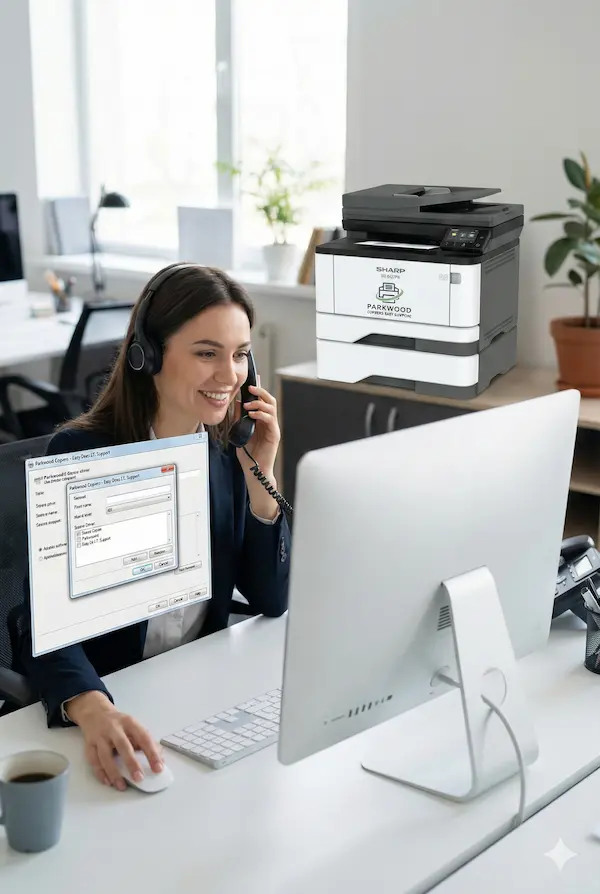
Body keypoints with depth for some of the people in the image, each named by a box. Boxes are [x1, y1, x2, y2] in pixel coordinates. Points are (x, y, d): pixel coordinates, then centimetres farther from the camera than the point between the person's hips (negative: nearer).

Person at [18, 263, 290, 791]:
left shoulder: (229, 451, -1)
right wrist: (93, 710, -44)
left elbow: (271, 602, 0)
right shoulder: (81, 455, -17)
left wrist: (260, 475, -12)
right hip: (110, 710, -4)